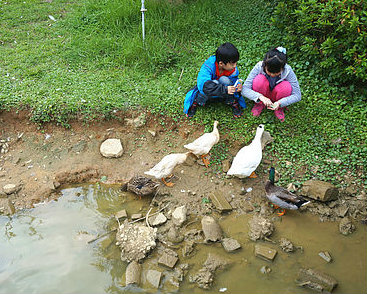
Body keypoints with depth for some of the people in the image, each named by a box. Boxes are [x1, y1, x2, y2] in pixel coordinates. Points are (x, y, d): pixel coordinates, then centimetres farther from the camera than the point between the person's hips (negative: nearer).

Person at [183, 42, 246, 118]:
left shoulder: (233, 70, -18)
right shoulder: (208, 67, -32)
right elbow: (203, 84, -45)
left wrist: (237, 88, -32)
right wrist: (224, 89, -54)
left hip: (222, 96, 3)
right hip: (206, 95, -3)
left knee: (224, 80, -29)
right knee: (214, 83, -35)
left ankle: (233, 103, -9)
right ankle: (196, 103, -15)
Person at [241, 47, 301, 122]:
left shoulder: (287, 71, -26)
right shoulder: (259, 67, -27)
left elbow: (297, 96, -21)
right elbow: (244, 90, -28)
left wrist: (279, 103, -37)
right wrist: (260, 97, -44)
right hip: (263, 98, 0)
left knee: (286, 87, -32)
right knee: (259, 79, -31)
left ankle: (279, 108, -3)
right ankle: (260, 104, -4)